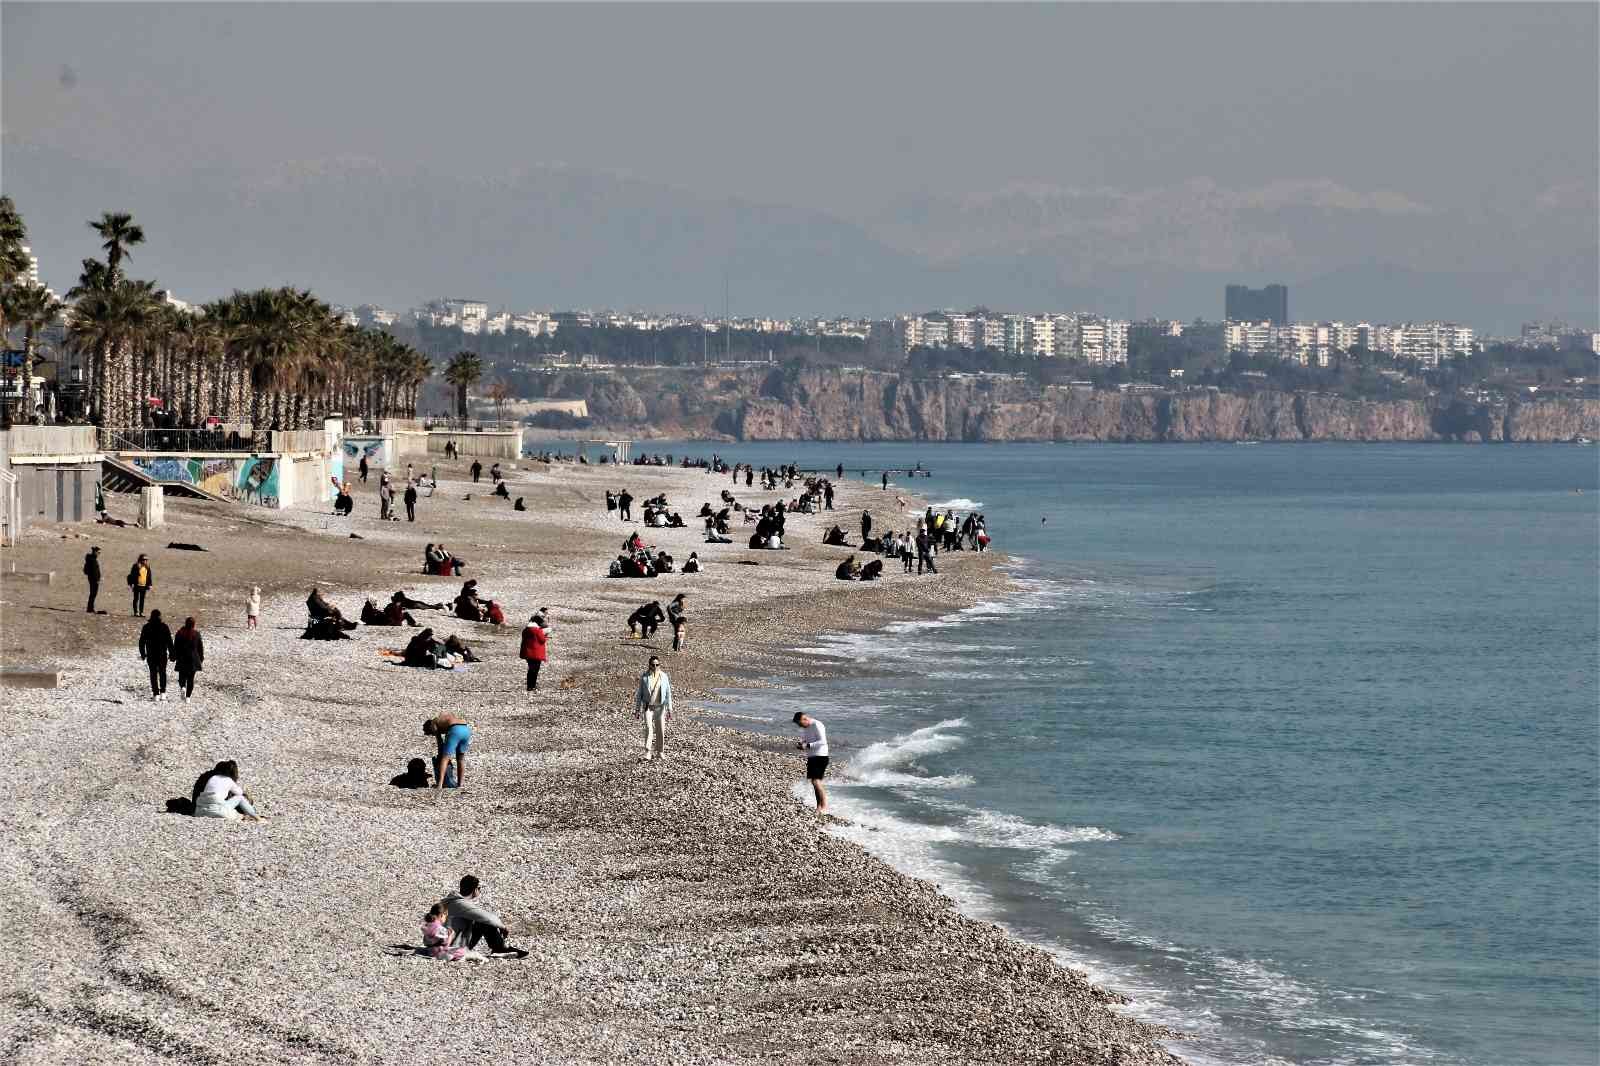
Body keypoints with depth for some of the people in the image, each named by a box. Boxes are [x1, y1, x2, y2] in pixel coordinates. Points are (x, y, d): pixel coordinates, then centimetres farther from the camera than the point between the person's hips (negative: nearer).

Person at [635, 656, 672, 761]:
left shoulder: (664, 677, 1)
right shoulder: (644, 677, -2)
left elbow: (668, 694, 5)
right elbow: (639, 694, 3)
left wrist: (669, 710, 3)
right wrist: (638, 709, 2)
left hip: (660, 707, 2)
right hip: (648, 707, -2)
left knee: (660, 730, 5)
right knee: (648, 729, -15)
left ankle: (659, 752, 21)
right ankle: (648, 753, -15)